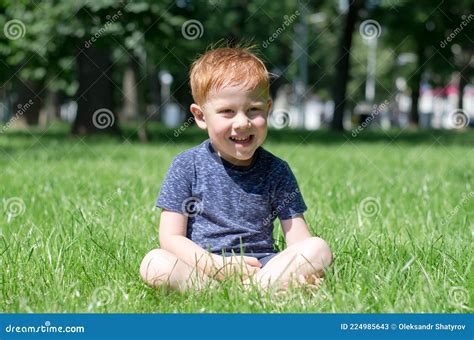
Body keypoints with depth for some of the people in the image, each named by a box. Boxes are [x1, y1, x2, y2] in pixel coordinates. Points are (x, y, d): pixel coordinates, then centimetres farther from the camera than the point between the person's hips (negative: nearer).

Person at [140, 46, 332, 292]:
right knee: (153, 264, -31)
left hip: (262, 266, 1)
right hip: (200, 269, -1)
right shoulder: (187, 166, 1)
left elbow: (298, 239, 2)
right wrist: (219, 265, -18)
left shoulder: (276, 171, 6)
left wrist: (302, 269, -23)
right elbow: (171, 238, -3)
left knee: (319, 249, -21)